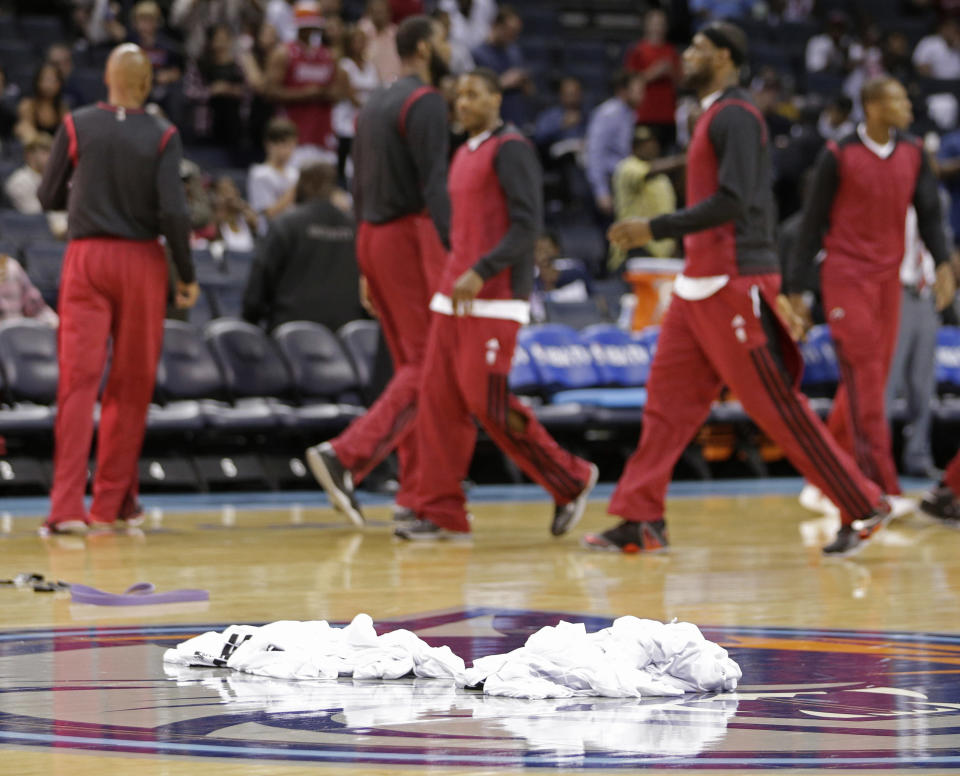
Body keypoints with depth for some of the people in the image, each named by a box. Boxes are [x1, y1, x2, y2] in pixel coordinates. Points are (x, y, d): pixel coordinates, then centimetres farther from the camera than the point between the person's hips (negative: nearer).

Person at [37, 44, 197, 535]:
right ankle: (112, 501, 17)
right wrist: (187, 275, -1)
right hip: (141, 259, -1)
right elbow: (172, 212, -11)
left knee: (78, 380, -3)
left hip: (86, 256, 1)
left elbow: (49, 197, 6)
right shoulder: (162, 136, -5)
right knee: (130, 386, 11)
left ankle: (66, 506, -14)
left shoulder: (77, 126, 0)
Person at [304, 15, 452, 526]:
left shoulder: (374, 106, 17)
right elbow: (434, 183, -20)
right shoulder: (425, 101, -10)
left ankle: (415, 495, 10)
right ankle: (347, 456, -21)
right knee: (426, 366, -8)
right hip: (411, 235, -9)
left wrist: (368, 270, 22)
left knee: (409, 365, 12)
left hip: (372, 236, 9)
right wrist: (453, 255, -24)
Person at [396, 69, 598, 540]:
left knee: (487, 401, -11)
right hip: (454, 298, 9)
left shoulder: (510, 150, -9)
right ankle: (441, 513, 3)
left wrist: (480, 272, -24)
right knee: (438, 399, 1)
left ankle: (570, 482, 4)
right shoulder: (464, 155, 19)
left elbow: (527, 224, -17)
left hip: (493, 301, -9)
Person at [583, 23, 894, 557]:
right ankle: (641, 522, 7)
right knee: (670, 398, 6)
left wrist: (657, 229, -21)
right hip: (702, 283, 10)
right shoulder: (717, 117, 18)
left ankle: (863, 508, -2)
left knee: (776, 404, -7)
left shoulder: (735, 116, -13)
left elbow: (733, 201, -23)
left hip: (732, 286, -10)